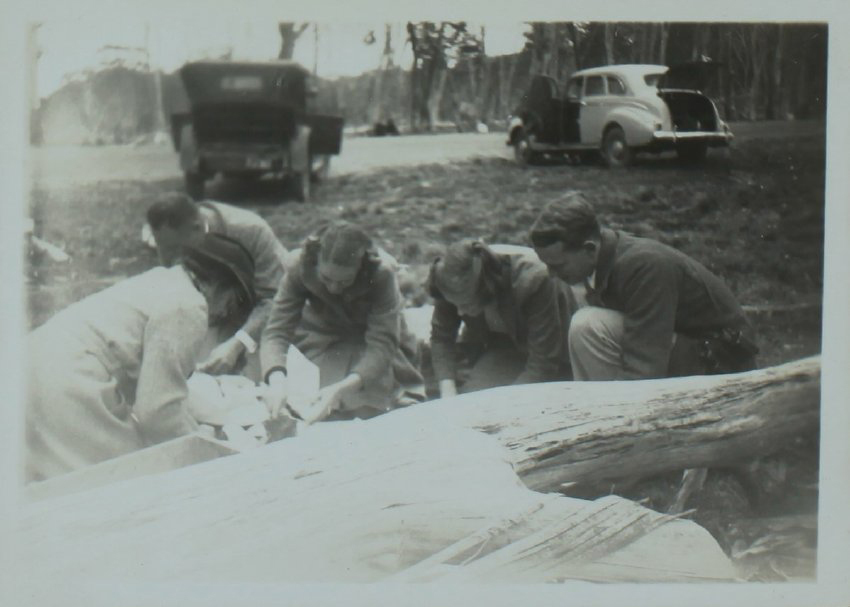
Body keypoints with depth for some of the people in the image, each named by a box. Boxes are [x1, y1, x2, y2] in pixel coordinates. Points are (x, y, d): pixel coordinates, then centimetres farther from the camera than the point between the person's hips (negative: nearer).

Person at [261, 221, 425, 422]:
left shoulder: (381, 273, -34)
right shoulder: (299, 266, -29)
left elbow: (381, 345, -37)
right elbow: (276, 331, -30)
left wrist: (342, 389, -54)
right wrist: (277, 378, -51)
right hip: (321, 338, 1)